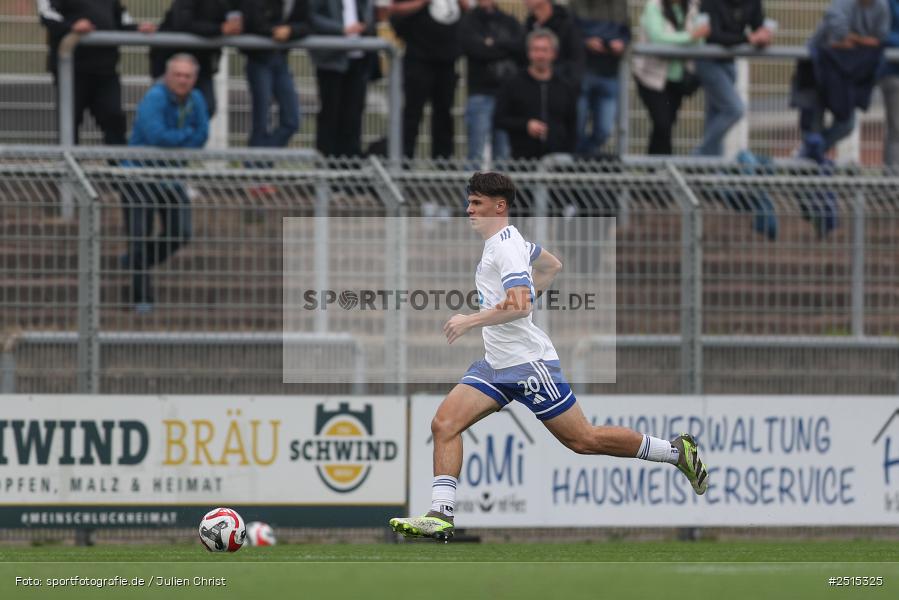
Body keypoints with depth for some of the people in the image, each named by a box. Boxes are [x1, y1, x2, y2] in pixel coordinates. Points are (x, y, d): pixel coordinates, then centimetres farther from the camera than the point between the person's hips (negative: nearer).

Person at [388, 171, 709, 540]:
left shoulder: (506, 245, -16)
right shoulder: (505, 240, 14)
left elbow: (519, 305, -28)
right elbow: (552, 266, 30)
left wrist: (471, 320, -25)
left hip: (528, 363, -10)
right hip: (497, 365, 10)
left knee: (583, 441, -2)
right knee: (444, 424, -7)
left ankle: (677, 451, 13)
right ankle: (441, 516, -11)